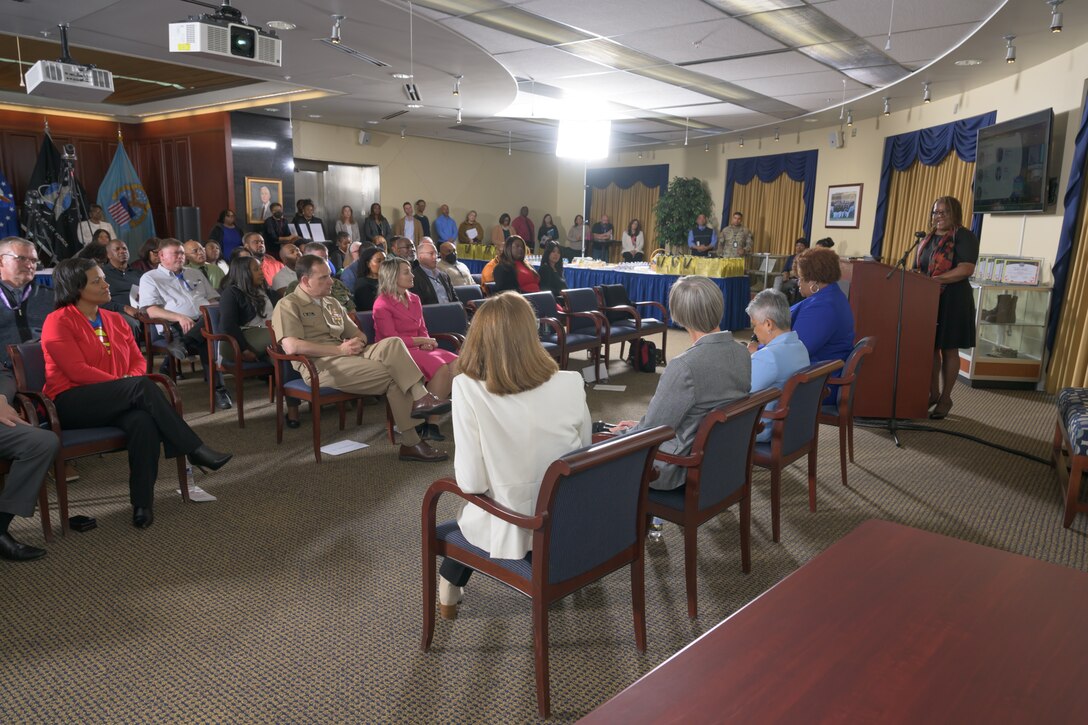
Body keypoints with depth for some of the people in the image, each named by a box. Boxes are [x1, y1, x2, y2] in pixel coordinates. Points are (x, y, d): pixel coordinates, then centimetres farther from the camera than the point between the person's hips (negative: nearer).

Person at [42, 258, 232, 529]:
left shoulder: (115, 320, 16)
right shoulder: (58, 321, -3)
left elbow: (138, 360, 12)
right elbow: (77, 371, -13)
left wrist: (133, 382, -11)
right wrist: (127, 384, -19)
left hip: (115, 402, 5)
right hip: (71, 403, -5)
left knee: (143, 421, -33)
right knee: (142, 386, -33)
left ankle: (142, 504, -30)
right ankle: (195, 450, -32)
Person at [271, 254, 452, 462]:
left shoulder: (332, 304, 25)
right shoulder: (288, 305, 1)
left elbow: (359, 335, 28)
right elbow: (292, 346, -15)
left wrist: (358, 342, 1)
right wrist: (339, 349, -15)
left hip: (348, 357, 7)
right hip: (319, 365, -7)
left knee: (392, 343, -22)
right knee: (392, 376, -24)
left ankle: (420, 398, -28)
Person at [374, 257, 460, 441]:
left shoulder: (414, 299, 16)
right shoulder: (382, 304, -5)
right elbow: (392, 339, -11)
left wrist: (426, 342, -4)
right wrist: (421, 340, -9)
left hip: (417, 348, 7)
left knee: (456, 363, -19)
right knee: (440, 368, -29)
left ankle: (432, 421, -18)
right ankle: (428, 423, -18)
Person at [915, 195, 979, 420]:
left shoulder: (964, 236, -7)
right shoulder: (928, 238, 15)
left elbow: (966, 269, -18)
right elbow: (918, 269, 19)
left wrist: (935, 279, -23)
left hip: (953, 300, -6)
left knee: (948, 349, 1)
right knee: (929, 347, 7)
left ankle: (945, 399, 11)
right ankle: (933, 393, 19)